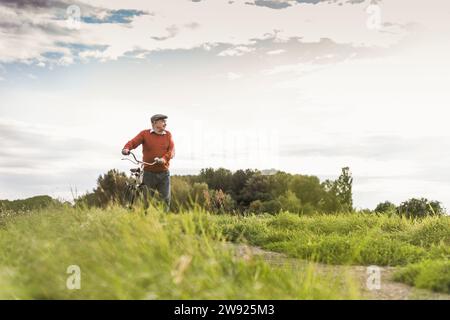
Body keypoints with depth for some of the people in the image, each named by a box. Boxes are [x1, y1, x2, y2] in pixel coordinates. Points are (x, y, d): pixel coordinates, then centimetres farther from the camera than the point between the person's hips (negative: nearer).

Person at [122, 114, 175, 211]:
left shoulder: (168, 135, 8)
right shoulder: (145, 133, 1)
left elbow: (171, 150, -2)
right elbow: (133, 142, -12)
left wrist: (164, 159, -21)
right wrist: (126, 148, -34)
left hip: (164, 173, 2)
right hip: (149, 173, -2)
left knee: (166, 199, 3)